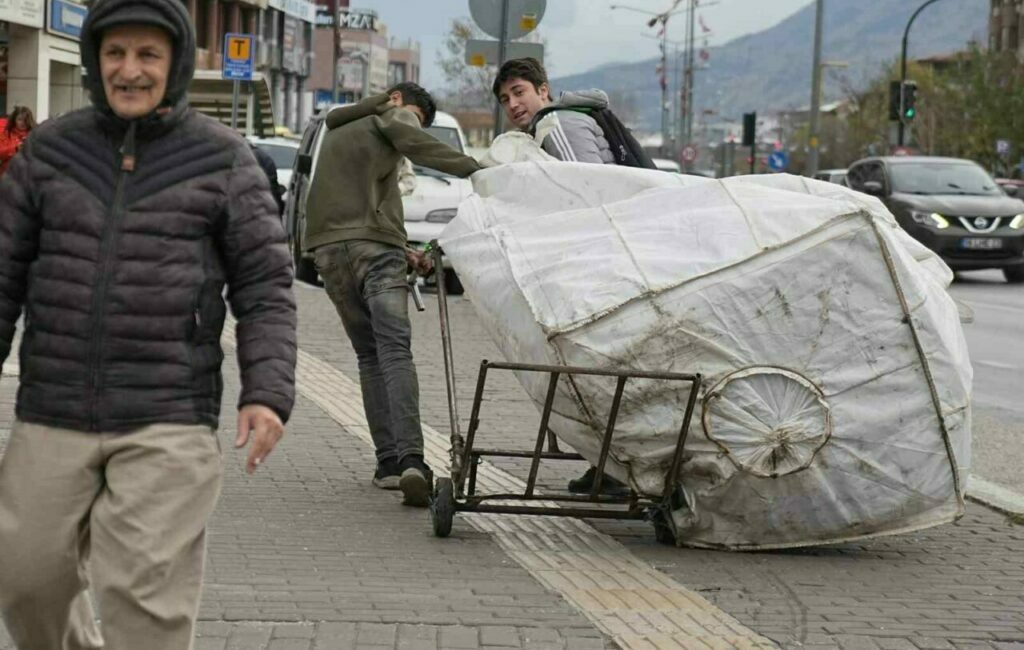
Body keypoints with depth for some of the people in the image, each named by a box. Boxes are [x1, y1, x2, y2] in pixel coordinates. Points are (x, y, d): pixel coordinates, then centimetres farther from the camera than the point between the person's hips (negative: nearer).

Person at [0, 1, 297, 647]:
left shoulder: (222, 159, 2)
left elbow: (265, 286, 1)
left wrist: (268, 393, -11)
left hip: (168, 423, -3)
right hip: (52, 418, 3)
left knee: (147, 598, -9)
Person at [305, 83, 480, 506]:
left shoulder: (336, 132, 34)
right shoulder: (390, 117, 12)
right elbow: (421, 148, -9)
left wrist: (403, 253, 22)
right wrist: (478, 172, -16)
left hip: (327, 249, 6)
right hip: (373, 247, -6)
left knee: (369, 355, 10)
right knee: (395, 351, -15)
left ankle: (388, 461, 0)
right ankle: (410, 458, -30)